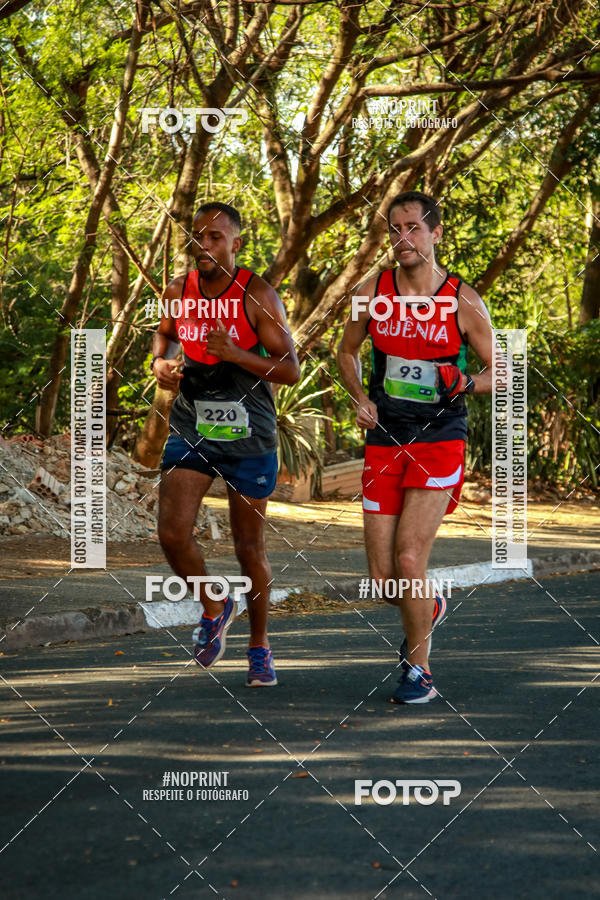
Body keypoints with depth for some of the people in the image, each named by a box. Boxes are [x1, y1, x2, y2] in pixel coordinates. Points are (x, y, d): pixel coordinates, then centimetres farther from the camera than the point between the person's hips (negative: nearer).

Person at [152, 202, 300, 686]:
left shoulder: (257, 296, -12)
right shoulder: (178, 291, 1)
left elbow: (290, 370, -12)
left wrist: (236, 354, -26)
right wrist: (161, 362, 0)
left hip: (248, 437, -3)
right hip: (191, 430, 3)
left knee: (250, 546, 6)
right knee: (173, 533, -13)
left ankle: (260, 645, 26)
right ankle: (214, 607, 16)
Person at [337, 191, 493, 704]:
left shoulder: (463, 302, -5)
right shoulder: (373, 293, 3)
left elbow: (502, 374, 4)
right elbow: (347, 352, 20)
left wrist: (468, 383, -17)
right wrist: (360, 398, 2)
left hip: (440, 441, -3)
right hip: (384, 443, 3)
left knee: (409, 559, -15)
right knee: (383, 578, 2)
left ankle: (419, 671, 3)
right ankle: (430, 609, 37)